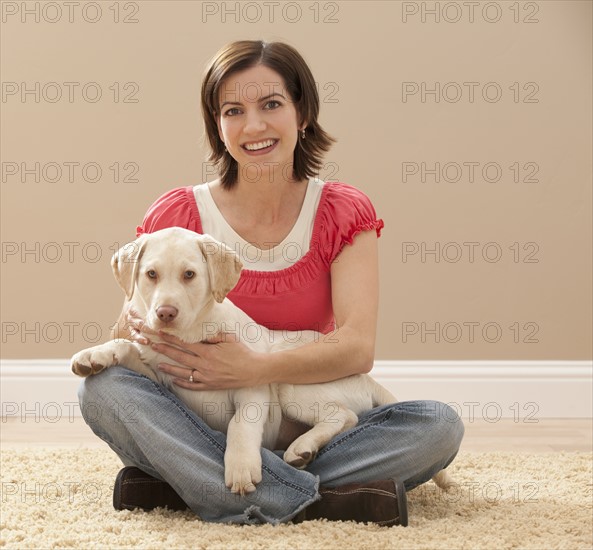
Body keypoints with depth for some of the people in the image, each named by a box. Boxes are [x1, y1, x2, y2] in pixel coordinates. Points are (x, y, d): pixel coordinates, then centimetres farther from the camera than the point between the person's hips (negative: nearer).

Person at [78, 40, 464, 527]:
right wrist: (141, 326, -24)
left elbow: (358, 348, -12)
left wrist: (255, 368, -27)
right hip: (204, 431, 0)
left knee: (440, 425, -24)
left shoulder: (343, 213, 0)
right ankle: (318, 501, -33)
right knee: (103, 388, -27)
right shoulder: (178, 216, -1)